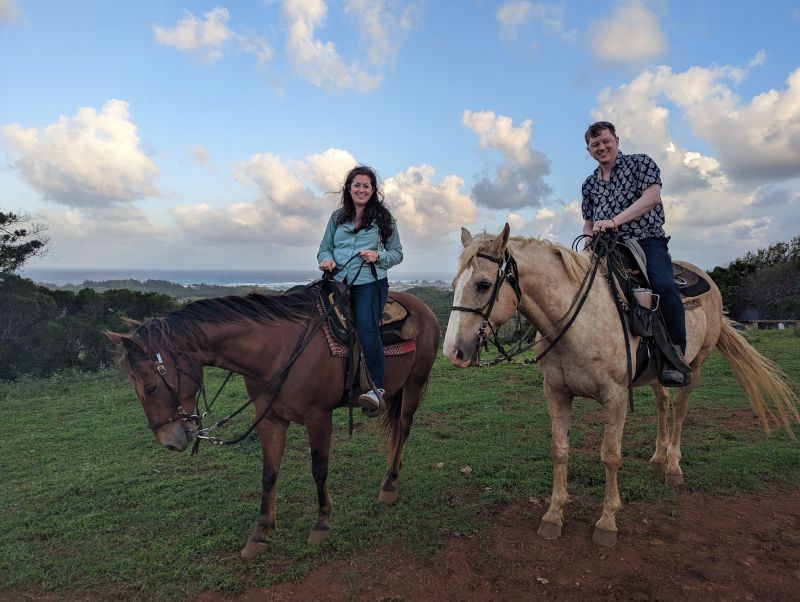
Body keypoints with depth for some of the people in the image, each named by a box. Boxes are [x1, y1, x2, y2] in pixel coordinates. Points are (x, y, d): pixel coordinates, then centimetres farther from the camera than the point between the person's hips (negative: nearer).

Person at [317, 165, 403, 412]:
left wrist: (378, 256, -13)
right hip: (339, 283, 4)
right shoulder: (337, 217, 15)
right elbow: (325, 248, 17)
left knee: (367, 328, -22)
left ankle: (377, 389, -19)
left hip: (370, 283, -4)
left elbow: (397, 253, 7)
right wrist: (326, 259, -7)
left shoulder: (383, 218, 7)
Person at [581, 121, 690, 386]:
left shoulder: (640, 163, 8)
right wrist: (589, 239, 3)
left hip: (647, 242, -5)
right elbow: (588, 222, 26)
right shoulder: (589, 184, 21)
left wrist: (614, 221, -18)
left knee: (664, 286, -32)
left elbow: (652, 197, -8)